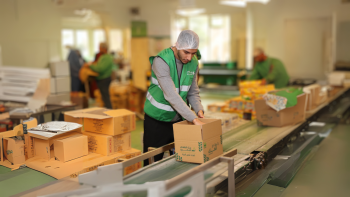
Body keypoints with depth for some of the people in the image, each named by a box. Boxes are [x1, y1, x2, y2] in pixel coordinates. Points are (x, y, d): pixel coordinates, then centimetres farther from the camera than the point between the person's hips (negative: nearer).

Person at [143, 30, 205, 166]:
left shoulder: (193, 62, -3)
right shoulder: (161, 61, -23)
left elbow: (193, 92, 5)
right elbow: (171, 94, -31)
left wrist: (199, 109, -15)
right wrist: (193, 118, -34)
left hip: (179, 118, 5)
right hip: (157, 119, -5)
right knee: (153, 160, 7)